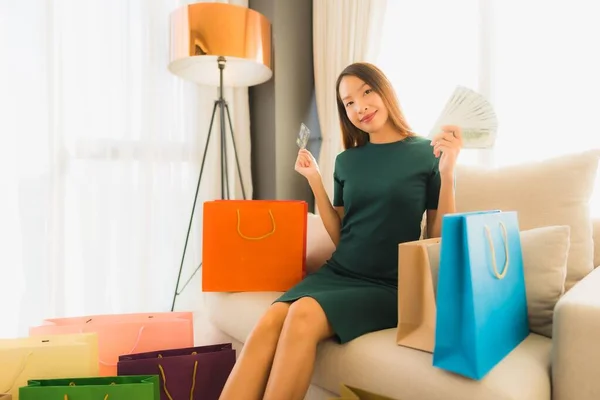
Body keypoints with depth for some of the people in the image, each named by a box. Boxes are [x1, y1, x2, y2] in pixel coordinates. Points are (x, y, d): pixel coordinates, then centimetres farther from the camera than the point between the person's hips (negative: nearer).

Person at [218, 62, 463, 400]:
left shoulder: (427, 153, 0)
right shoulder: (347, 160, 11)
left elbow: (440, 238, -1)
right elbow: (340, 236, 13)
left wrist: (447, 172, -15)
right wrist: (315, 181, 3)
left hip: (388, 286, -3)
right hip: (337, 273, 4)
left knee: (304, 315, -31)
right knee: (268, 323, -25)